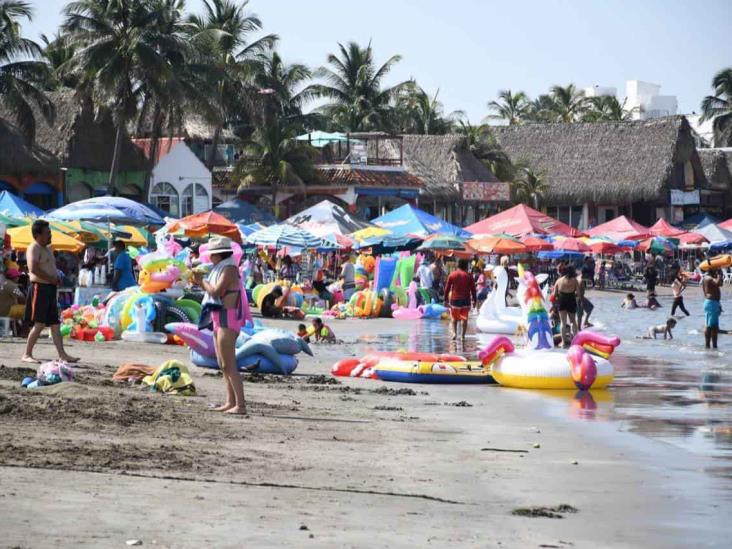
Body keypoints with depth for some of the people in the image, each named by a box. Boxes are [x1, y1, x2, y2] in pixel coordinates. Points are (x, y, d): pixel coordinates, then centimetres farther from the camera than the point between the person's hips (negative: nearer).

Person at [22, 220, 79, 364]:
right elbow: (33, 268, -23)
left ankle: (62, 354, 8)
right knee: (39, 324, -9)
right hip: (40, 288, -10)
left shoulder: (46, 249, 20)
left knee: (55, 324, 8)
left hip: (50, 288, 10)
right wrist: (52, 279, -18)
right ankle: (27, 354, -4)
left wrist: (57, 279, 9)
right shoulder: (34, 248, -10)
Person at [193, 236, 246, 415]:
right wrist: (200, 281, 9)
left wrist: (202, 280, -7)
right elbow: (212, 292, 21)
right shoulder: (220, 269, 16)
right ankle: (230, 402, 15)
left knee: (229, 365, -14)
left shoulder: (229, 269, -13)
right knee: (223, 365, 13)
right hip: (219, 321, 11)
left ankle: (240, 405, -17)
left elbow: (216, 291, -22)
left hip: (228, 320, -11)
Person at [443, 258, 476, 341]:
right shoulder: (468, 276, -1)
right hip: (465, 300, -1)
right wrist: (474, 300, 8)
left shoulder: (452, 275, 1)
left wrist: (446, 299, 8)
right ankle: (463, 335, -2)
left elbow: (447, 288, 2)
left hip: (454, 299, 1)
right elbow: (473, 289, 0)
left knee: (454, 318, 14)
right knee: (464, 318, 4)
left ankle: (454, 333, -3)